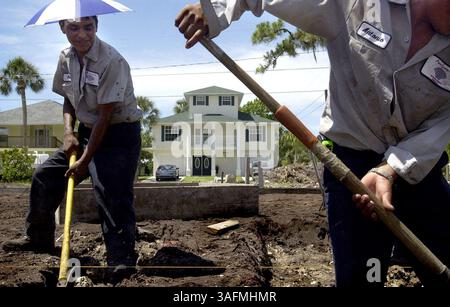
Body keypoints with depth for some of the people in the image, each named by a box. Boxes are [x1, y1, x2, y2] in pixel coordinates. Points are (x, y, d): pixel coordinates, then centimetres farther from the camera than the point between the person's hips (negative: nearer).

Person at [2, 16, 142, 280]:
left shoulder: (112, 61, -22)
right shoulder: (66, 58, 1)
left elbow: (105, 115, -22)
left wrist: (85, 160, -21)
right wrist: (69, 131, -5)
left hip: (119, 133, -7)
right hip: (87, 131, 8)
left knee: (113, 194, -21)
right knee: (44, 178, 10)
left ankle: (122, 258, -11)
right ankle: (40, 239, 28)